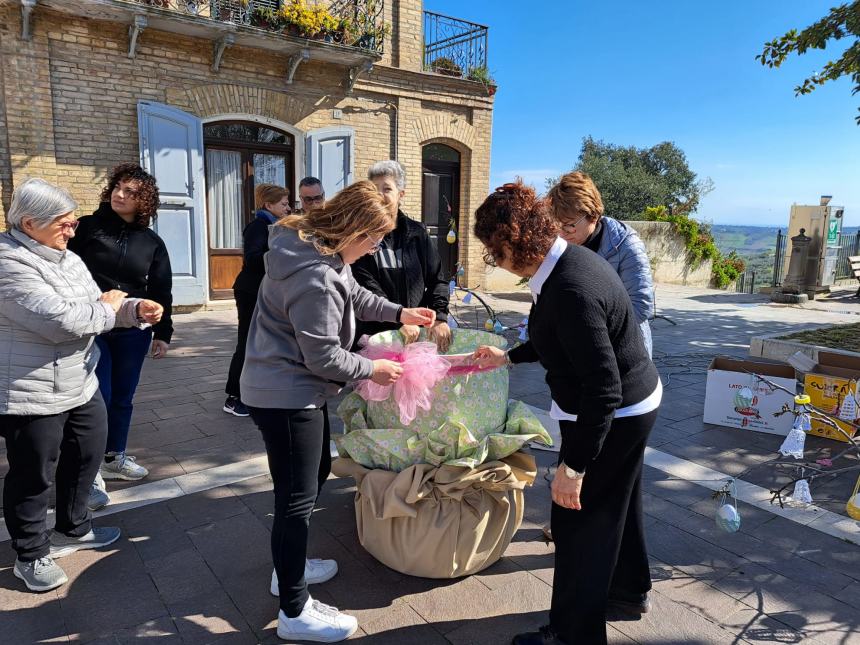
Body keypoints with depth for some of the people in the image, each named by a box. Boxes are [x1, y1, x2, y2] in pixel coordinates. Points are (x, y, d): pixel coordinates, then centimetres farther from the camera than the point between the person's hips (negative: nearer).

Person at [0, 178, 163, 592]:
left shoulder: (66, 258, 8)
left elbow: (100, 307, 9)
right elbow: (60, 321, -31)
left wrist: (136, 309, -12)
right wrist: (105, 309, -13)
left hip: (80, 384, 9)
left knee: (87, 455, 21)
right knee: (33, 476, 8)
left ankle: (73, 529, 43)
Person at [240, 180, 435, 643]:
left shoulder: (316, 246, 3)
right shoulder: (315, 277, -30)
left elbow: (353, 294, 18)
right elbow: (324, 357, -24)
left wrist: (398, 313, 9)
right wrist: (372, 369, -9)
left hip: (290, 388, 11)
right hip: (287, 396, -11)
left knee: (317, 471, 24)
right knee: (297, 498, 1)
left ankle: (289, 566, 43)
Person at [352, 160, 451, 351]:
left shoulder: (417, 233, 8)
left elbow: (437, 279, 7)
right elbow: (366, 286, -12)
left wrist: (439, 317, -8)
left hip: (416, 333, 3)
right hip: (373, 333, -3)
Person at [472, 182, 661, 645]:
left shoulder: (570, 291, -33)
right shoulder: (568, 259, -1)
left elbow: (602, 387, -32)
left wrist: (574, 466, -27)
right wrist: (507, 357, 19)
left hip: (612, 417, -10)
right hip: (633, 404, 10)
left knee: (578, 519, 6)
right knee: (615, 503, 27)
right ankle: (629, 591, 52)